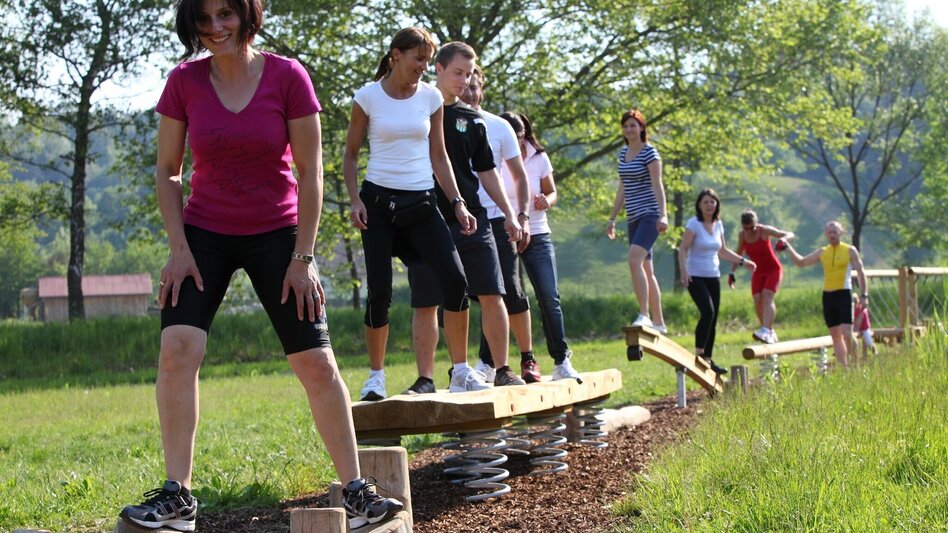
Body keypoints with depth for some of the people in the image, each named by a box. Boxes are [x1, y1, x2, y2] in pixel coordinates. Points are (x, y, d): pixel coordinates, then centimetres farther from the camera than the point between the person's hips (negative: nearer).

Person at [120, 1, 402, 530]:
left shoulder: (288, 77, -10)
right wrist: (179, 248, -7)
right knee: (177, 350, -17)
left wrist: (303, 258, -10)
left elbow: (310, 173, -7)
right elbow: (168, 173, 2)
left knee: (318, 363, -3)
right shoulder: (184, 82, -5)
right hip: (204, 233, 1)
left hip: (277, 235, -1)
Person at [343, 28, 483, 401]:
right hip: (378, 201, -2)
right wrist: (355, 200, -7)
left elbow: (438, 156, 11)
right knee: (380, 292, -5)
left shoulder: (430, 97, 6)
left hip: (421, 202, 3)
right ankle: (376, 375, 10)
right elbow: (350, 154, 5)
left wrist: (457, 204, 4)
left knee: (455, 280, -9)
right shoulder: (368, 97, -2)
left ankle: (462, 371, 2)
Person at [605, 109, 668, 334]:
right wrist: (612, 218, 20)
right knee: (646, 270, 9)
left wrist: (663, 215, -25)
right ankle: (659, 323, 15)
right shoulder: (623, 152, 14)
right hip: (634, 218, 8)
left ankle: (644, 315, -26)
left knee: (634, 259, -25)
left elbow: (657, 185, -14)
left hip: (650, 215, -8)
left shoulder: (649, 152, -7)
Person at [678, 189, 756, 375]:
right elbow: (683, 249, -12)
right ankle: (699, 355, -16)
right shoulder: (694, 224, -9)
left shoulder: (718, 225, 9)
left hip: (713, 277, 6)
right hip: (696, 277, -6)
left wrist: (743, 261, 15)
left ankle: (708, 360, 14)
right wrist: (684, 271, -25)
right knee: (708, 311, -23)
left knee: (713, 318, 6)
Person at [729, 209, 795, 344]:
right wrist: (732, 272, 7)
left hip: (773, 270, -5)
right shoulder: (742, 235, -4)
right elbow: (739, 253, 13)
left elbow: (790, 234, -17)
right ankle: (770, 333, 3)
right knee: (757, 300, -10)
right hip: (758, 272, 5)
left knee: (767, 297, -24)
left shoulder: (765, 230, -17)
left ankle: (766, 331, -39)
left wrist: (783, 239, -40)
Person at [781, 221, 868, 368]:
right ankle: (843, 367, 12)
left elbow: (860, 272, 1)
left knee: (846, 332, -17)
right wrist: (788, 248, 9)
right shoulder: (822, 252, 12)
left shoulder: (850, 250, 1)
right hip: (828, 295, 5)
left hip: (844, 294, -5)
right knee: (835, 335, 7)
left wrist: (864, 294, -6)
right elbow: (801, 262, 20)